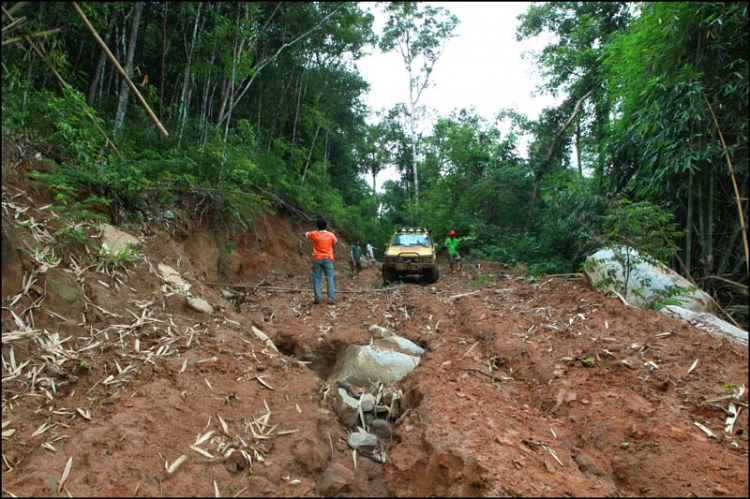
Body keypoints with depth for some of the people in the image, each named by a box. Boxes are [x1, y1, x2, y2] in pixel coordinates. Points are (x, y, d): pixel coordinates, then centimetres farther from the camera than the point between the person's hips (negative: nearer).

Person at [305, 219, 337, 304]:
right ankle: (331, 298, -5)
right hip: (328, 259, 0)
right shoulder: (330, 235, -2)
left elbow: (306, 234, 15)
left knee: (316, 278, 6)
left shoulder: (314, 234, -4)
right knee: (330, 279, 1)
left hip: (317, 259, 0)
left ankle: (317, 298, 2)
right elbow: (336, 241, 17)